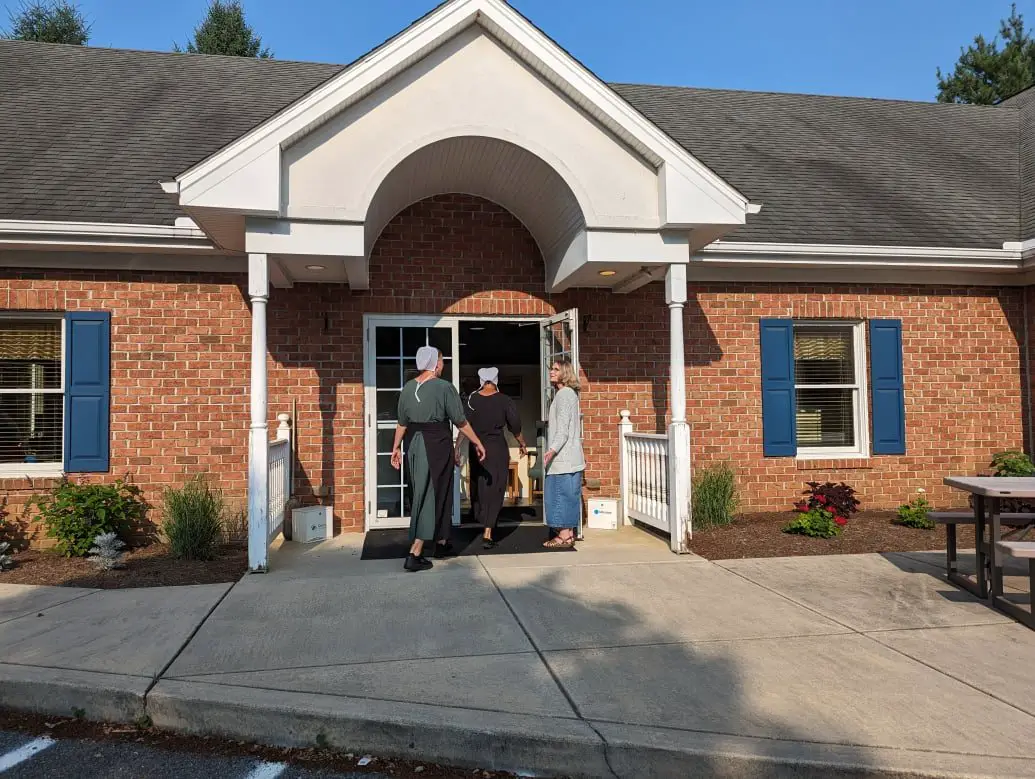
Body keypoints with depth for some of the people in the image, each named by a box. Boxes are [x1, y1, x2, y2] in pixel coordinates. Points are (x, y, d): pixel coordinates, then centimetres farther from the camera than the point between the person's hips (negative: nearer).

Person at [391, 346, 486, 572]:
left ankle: (442, 542, 33)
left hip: (413, 444, 6)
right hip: (436, 444, -6)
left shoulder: (408, 388, 5)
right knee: (433, 495, 0)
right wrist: (478, 443, 3)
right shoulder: (444, 387, -10)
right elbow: (461, 422, -8)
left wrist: (396, 448, 18)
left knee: (420, 493, 18)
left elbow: (402, 423, 9)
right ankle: (415, 554, -4)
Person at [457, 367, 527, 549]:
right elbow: (515, 428, 0)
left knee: (477, 486, 19)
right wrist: (523, 445, 16)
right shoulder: (505, 401, -4)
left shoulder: (471, 399, -1)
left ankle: (481, 522, 38)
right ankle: (487, 534, -5)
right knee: (494, 490, 1)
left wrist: (457, 449, 1)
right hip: (498, 449, -2)